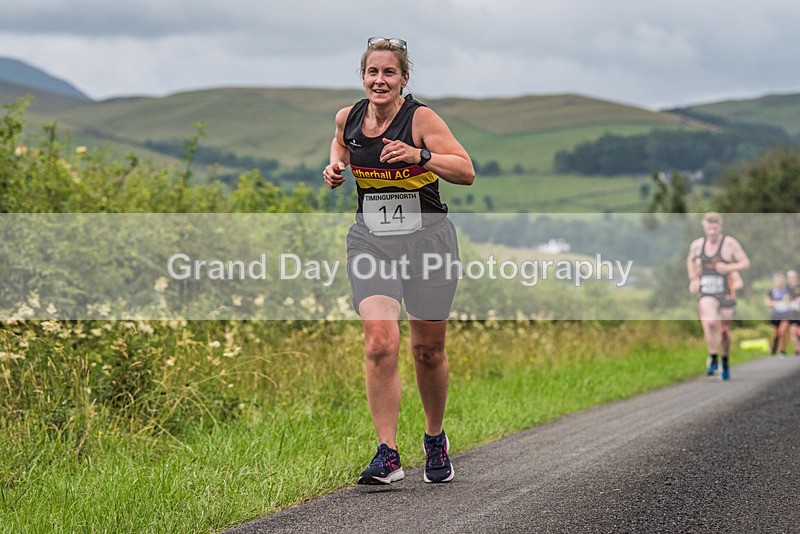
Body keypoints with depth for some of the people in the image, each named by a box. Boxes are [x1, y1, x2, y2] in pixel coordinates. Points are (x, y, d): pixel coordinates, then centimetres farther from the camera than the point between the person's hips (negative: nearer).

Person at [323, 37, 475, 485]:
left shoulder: (421, 118, -11)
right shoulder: (348, 117, 2)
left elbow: (467, 172, -16)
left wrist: (419, 155, -30)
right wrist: (335, 167, 5)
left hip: (426, 235, -2)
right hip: (371, 239, 2)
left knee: (429, 349, 8)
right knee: (380, 342, -16)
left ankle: (435, 439, 33)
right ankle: (388, 455, -15)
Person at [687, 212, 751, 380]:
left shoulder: (729, 243, -7)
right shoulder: (697, 244, 4)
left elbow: (746, 263, -9)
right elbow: (690, 260, 24)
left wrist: (729, 268, -25)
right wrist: (693, 279, 10)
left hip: (726, 293, -1)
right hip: (706, 294, 1)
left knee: (724, 330, 9)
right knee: (709, 323, -26)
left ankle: (725, 362, 32)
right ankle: (713, 360, -15)